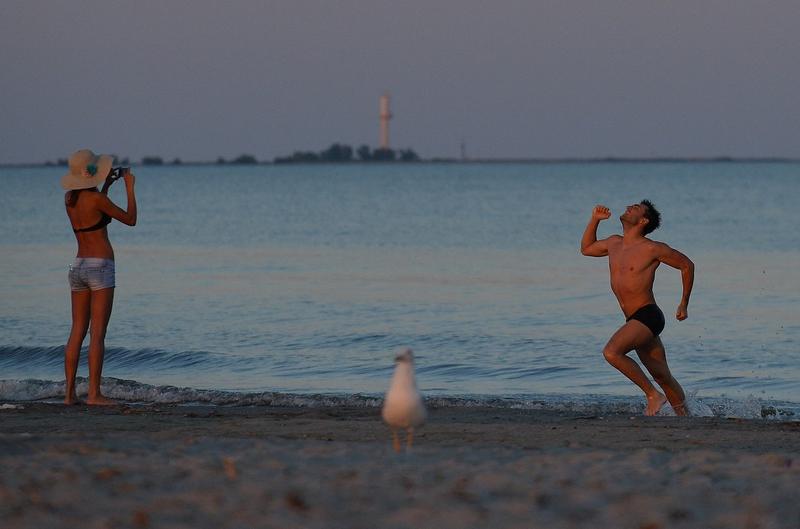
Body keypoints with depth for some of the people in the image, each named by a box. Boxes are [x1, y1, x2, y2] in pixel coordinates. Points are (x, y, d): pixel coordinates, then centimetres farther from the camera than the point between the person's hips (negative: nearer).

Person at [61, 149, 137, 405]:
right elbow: (130, 220, -5)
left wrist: (106, 186, 27)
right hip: (100, 268, -7)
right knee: (98, 334, -7)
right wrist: (129, 187, 5)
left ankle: (69, 393, 5)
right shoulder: (96, 198, -13)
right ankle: (94, 393, -10)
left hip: (78, 267, 7)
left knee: (77, 333, 8)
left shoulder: (69, 198, 8)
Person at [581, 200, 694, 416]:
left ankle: (653, 395, -16)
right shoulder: (614, 244, 13)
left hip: (648, 316, -8)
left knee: (612, 352, -26)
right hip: (634, 321, 8)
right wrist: (594, 220, 17)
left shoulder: (652, 249, -8)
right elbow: (586, 248, 31)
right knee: (663, 377, 11)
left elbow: (687, 265, 2)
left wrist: (684, 304, 7)